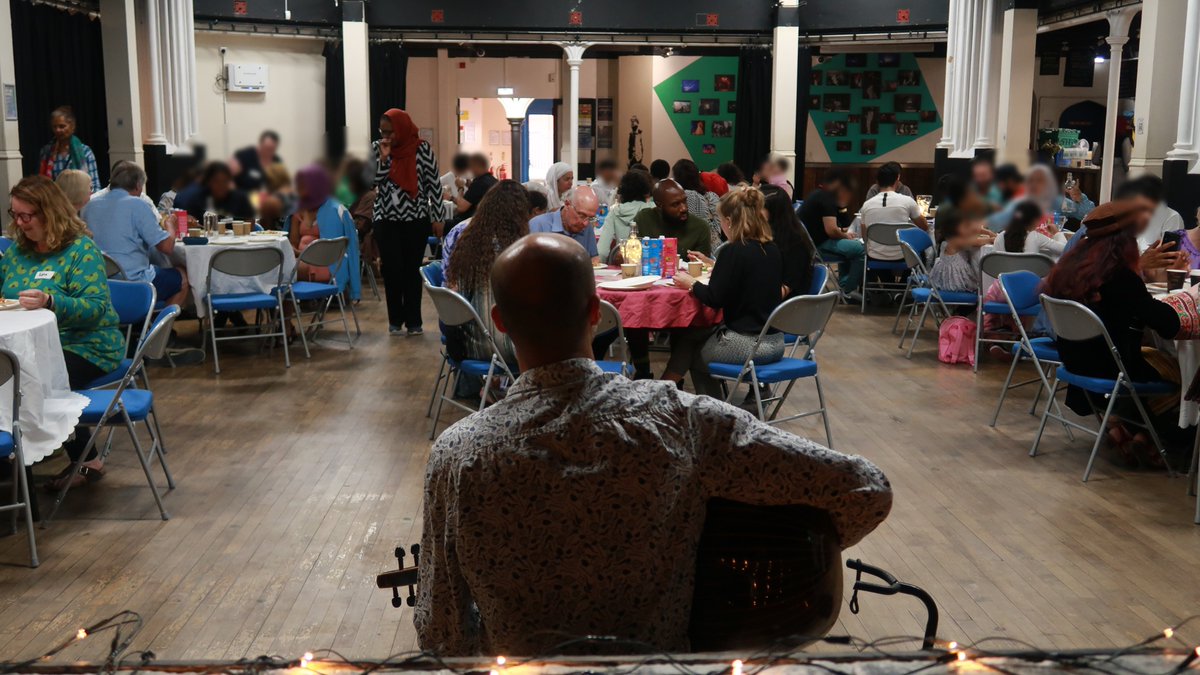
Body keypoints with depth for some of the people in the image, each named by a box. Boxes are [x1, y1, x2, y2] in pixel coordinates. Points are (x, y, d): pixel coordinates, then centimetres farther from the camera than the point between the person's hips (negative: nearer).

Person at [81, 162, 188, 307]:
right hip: (135, 282, -7)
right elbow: (166, 247, -12)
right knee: (182, 279, 19)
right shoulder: (137, 205, -11)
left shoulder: (89, 206, 6)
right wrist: (169, 225, 9)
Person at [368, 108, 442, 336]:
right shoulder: (376, 149, 2)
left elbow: (433, 183, -2)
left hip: (416, 218, -1)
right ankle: (395, 320, 11)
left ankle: (414, 320, 13)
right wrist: (383, 157, -14)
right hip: (386, 219, 1)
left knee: (412, 269, 4)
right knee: (392, 269, -2)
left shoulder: (422, 149, -5)